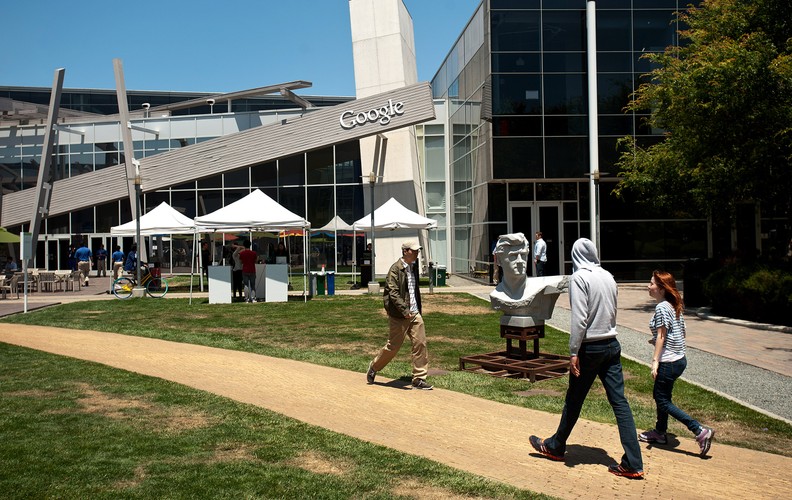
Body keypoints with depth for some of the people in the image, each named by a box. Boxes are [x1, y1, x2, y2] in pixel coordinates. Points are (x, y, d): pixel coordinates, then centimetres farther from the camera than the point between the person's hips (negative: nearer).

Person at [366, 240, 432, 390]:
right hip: (399, 316, -7)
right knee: (393, 346, 3)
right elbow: (393, 293, -20)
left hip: (414, 314, 7)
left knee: (420, 344, 0)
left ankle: (419, 379, 7)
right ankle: (373, 368, 27)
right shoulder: (395, 269, -13)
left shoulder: (413, 268, 12)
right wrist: (404, 310, -26)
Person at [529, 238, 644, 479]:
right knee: (619, 401, 4)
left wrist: (573, 353, -15)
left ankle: (555, 447, 29)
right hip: (612, 345, 6)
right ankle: (633, 463, 4)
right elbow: (612, 312, 13)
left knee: (574, 400, 10)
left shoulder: (579, 278, -13)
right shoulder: (608, 276, 7)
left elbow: (579, 319, -18)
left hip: (590, 348, -6)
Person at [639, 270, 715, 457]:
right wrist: (657, 341, 18)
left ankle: (701, 431, -6)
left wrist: (655, 361, -19)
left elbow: (661, 336, -19)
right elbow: (682, 333, 15)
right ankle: (660, 432, 30)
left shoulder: (661, 307, -16)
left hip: (669, 361, -10)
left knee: (663, 401, -2)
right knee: (659, 394, 20)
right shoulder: (675, 306, 11)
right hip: (679, 358, 10)